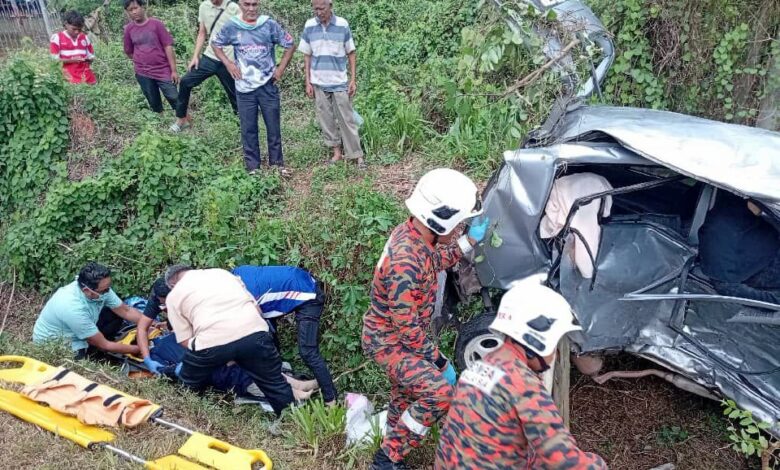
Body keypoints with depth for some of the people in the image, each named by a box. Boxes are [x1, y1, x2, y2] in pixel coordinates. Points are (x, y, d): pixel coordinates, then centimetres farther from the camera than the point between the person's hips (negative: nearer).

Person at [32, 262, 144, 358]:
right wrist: (137, 350, -21)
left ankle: (84, 349, 3)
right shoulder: (73, 308, -38)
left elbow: (126, 311, -5)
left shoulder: (101, 289, -20)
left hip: (74, 335, 8)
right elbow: (103, 345, -27)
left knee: (115, 315, -3)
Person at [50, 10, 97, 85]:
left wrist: (88, 60, -5)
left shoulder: (85, 38, 13)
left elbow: (91, 57, 18)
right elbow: (54, 59, -2)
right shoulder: (57, 38, 2)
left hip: (87, 76, 4)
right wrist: (71, 60, -14)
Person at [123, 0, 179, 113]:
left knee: (175, 100, -6)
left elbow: (168, 47, -7)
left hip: (163, 70, -3)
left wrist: (174, 70, -11)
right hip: (143, 73, 3)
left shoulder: (156, 24, -5)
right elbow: (129, 52, 15)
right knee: (155, 105, 11)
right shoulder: (129, 29, 3)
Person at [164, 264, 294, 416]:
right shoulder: (222, 272, 31)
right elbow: (257, 309, 28)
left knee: (188, 386, 27)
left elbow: (186, 341, 14)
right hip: (254, 332, 3)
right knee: (275, 384, 19)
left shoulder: (174, 296, 23)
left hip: (211, 341, -2)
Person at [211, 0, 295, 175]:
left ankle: (277, 163, 20)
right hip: (244, 87, 1)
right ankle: (253, 166, 17)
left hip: (268, 85, 0)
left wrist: (281, 68, -1)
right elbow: (215, 44, 14)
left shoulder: (269, 25, -3)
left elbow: (290, 45, 5)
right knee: (248, 128, 6)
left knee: (273, 126, 7)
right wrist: (228, 64, 0)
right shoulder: (231, 26, 0)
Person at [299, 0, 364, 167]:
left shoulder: (343, 25, -6)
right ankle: (336, 152, 21)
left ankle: (357, 155, 5)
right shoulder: (309, 26, -1)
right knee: (326, 120, 8)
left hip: (340, 82, -2)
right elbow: (307, 55, 6)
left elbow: (351, 53, 1)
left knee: (346, 119, 0)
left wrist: (353, 79, -5)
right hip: (318, 83, 2)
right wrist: (308, 82, 2)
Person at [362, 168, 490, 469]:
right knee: (439, 393, -15)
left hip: (396, 334, 9)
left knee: (406, 391, 26)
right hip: (388, 342, -9)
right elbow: (408, 328, -29)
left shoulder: (411, 232, -9)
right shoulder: (406, 263, -37)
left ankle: (393, 443, 52)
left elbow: (436, 262, 13)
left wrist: (471, 239, 7)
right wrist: (438, 359, -18)